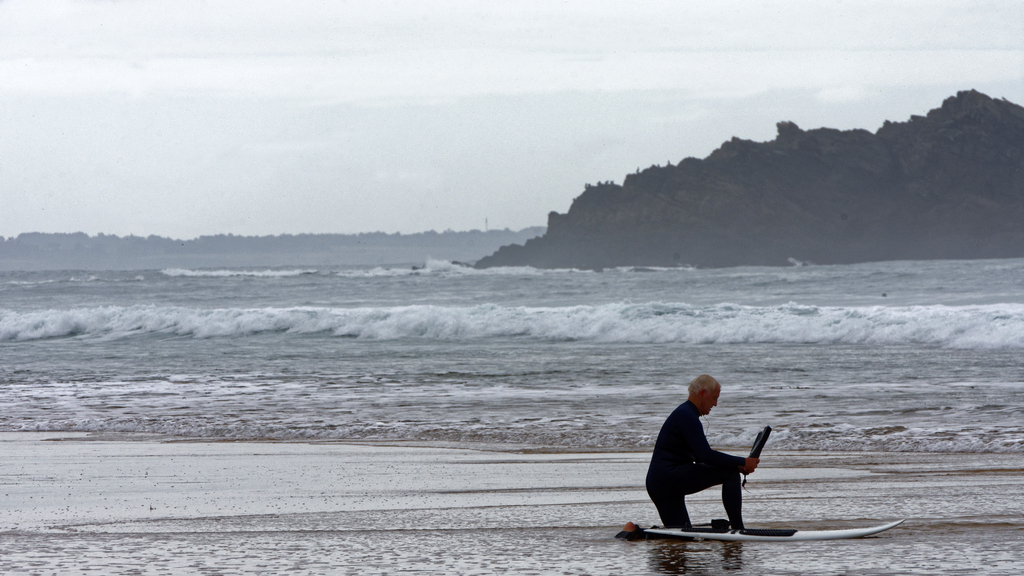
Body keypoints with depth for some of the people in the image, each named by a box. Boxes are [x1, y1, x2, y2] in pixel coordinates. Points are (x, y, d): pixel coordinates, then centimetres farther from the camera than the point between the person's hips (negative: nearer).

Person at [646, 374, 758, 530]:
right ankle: (737, 529, -14)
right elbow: (706, 456, -21)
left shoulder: (684, 414, 21)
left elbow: (701, 458, 23)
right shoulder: (687, 416, -12)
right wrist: (742, 463, -14)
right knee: (730, 472, -14)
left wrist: (737, 465, 11)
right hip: (668, 477, -11)